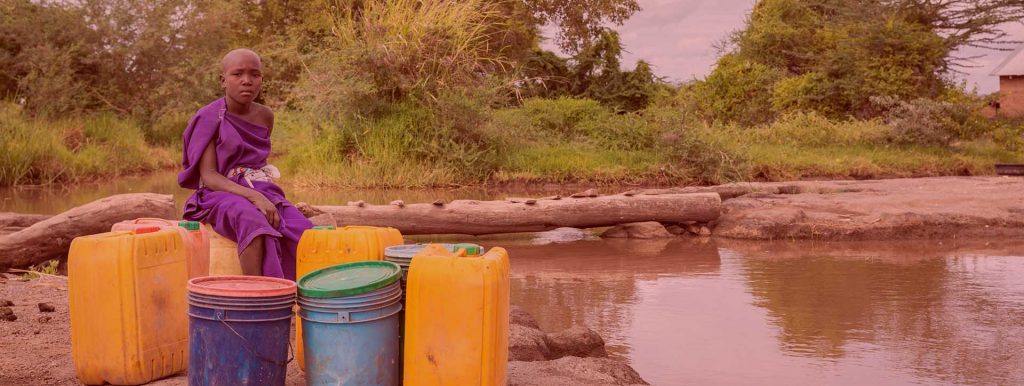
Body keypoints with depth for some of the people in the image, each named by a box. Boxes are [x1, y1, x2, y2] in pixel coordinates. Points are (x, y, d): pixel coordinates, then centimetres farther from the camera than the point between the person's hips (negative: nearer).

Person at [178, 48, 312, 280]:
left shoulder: (265, 116, 12)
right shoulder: (209, 119, -5)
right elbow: (208, 176, -12)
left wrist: (264, 196, 5)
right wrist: (253, 197, -26)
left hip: (262, 192, 5)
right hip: (221, 194, -5)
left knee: (302, 231, -24)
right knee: (254, 223, -39)